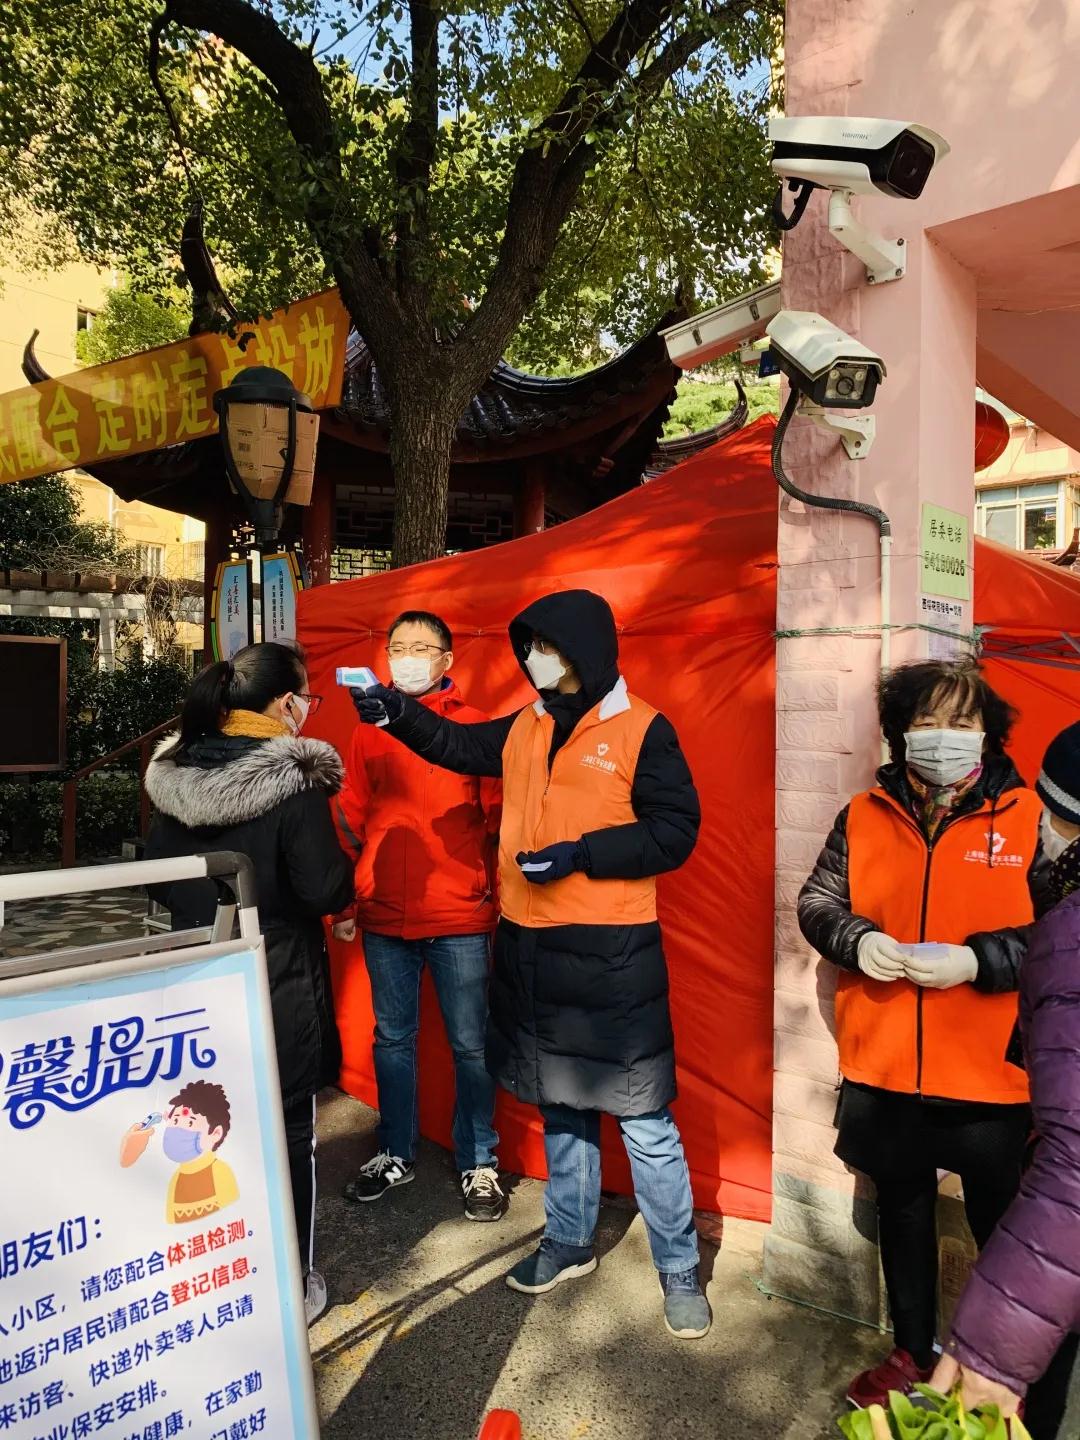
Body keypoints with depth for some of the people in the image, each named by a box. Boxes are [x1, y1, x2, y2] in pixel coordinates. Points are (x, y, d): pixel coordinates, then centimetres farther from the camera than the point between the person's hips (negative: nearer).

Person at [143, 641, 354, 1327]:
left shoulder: (174, 776, 0)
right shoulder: (294, 782, -19)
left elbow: (159, 880, 7)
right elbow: (325, 890, -19)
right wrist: (342, 856, -1)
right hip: (280, 987, -5)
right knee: (286, 1134, 12)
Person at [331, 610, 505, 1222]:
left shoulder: (475, 727, -3)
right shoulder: (368, 730, 7)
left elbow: (499, 821, -3)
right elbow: (351, 821, 11)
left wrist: (499, 897, -6)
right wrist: (346, 903, 9)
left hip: (460, 918, -3)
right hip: (384, 917, 3)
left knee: (472, 1045, 7)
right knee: (392, 1038, 16)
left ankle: (480, 1164, 25)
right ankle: (397, 1155, 34)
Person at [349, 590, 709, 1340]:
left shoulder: (642, 730, -9)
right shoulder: (525, 728, 8)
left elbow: (675, 830, -12)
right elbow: (458, 745, 19)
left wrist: (581, 854, -20)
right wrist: (398, 713, 3)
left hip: (612, 954, -6)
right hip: (532, 947, 6)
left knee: (645, 1123, 4)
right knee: (561, 1111, 21)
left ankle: (680, 1270, 22)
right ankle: (569, 1242, 39)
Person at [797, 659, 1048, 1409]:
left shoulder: (1027, 817, -9)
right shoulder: (865, 814, -2)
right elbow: (815, 903, 5)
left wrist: (978, 959, -22)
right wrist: (857, 939, -14)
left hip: (990, 1068, -2)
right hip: (885, 1064, 3)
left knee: (1002, 1224, 16)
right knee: (903, 1212, 22)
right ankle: (913, 1351, 44)